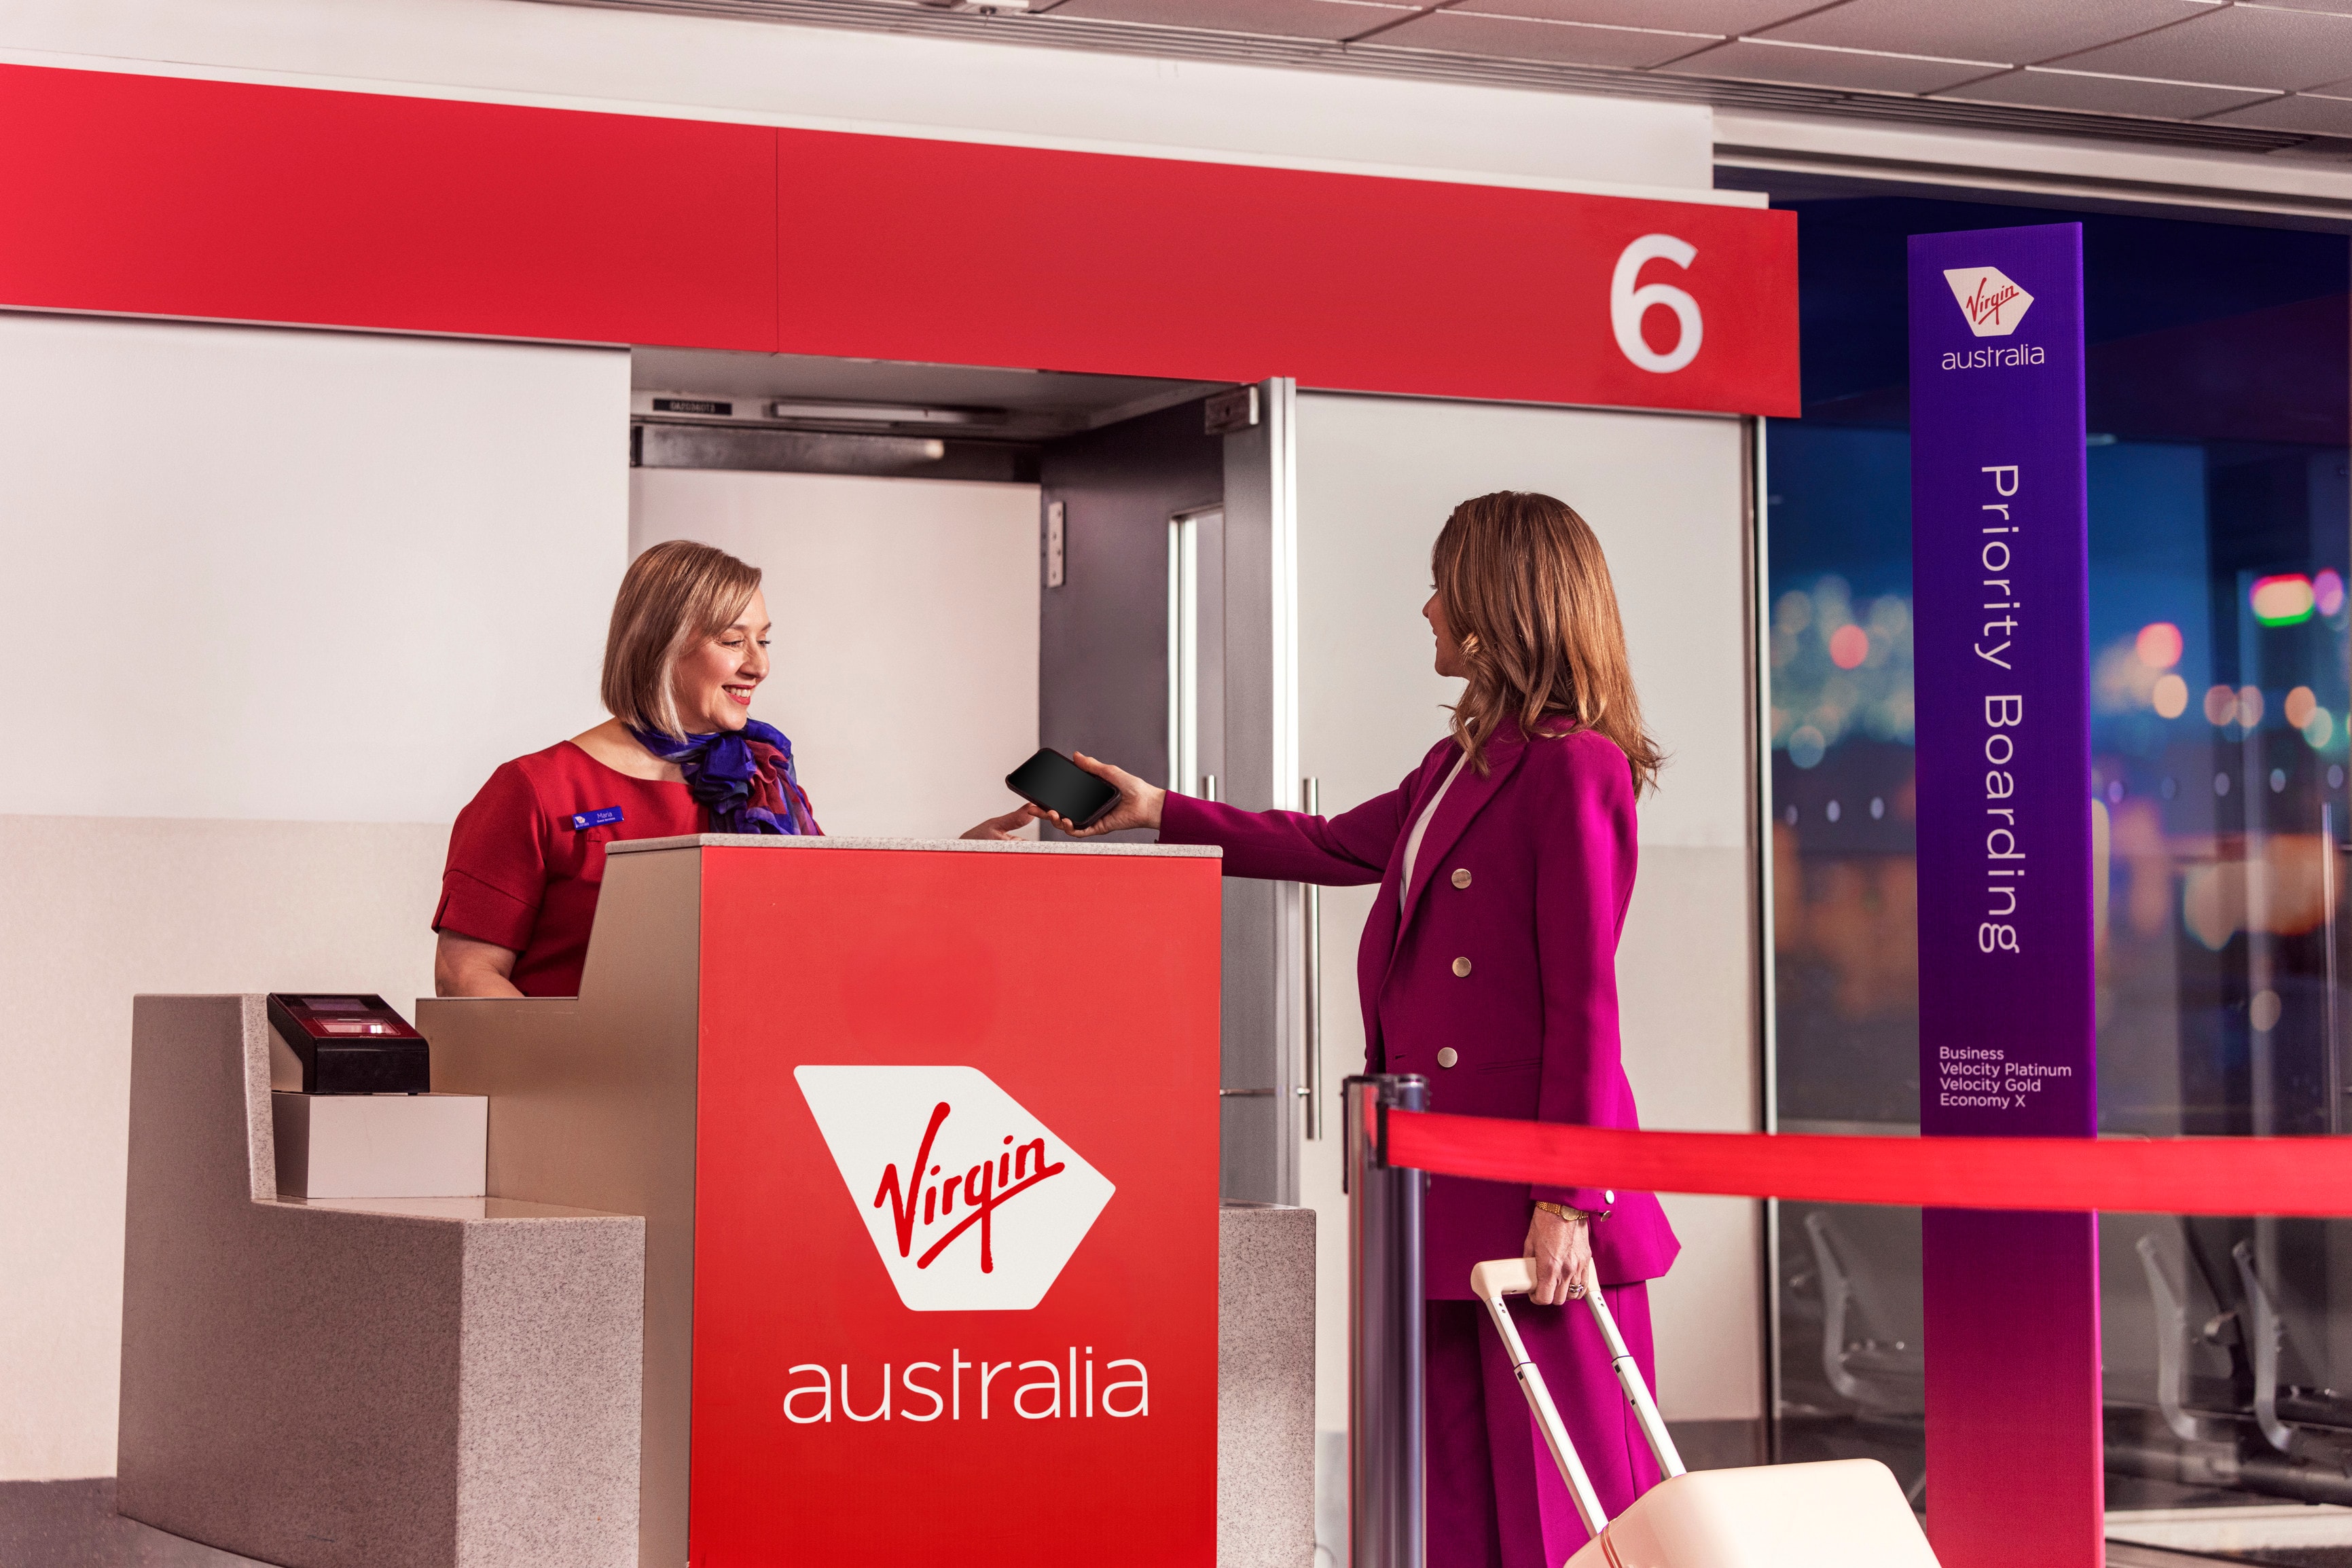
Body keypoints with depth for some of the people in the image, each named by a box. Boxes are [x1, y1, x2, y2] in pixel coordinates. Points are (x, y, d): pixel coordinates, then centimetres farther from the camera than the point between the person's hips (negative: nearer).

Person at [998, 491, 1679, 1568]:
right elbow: (1335, 846, 33)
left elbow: (1583, 1000, -15)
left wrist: (1568, 1201, -17)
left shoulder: (1574, 766, -11)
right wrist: (1160, 812, 35)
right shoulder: (1459, 763, 17)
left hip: (1531, 1199, -9)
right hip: (1444, 1184, 9)